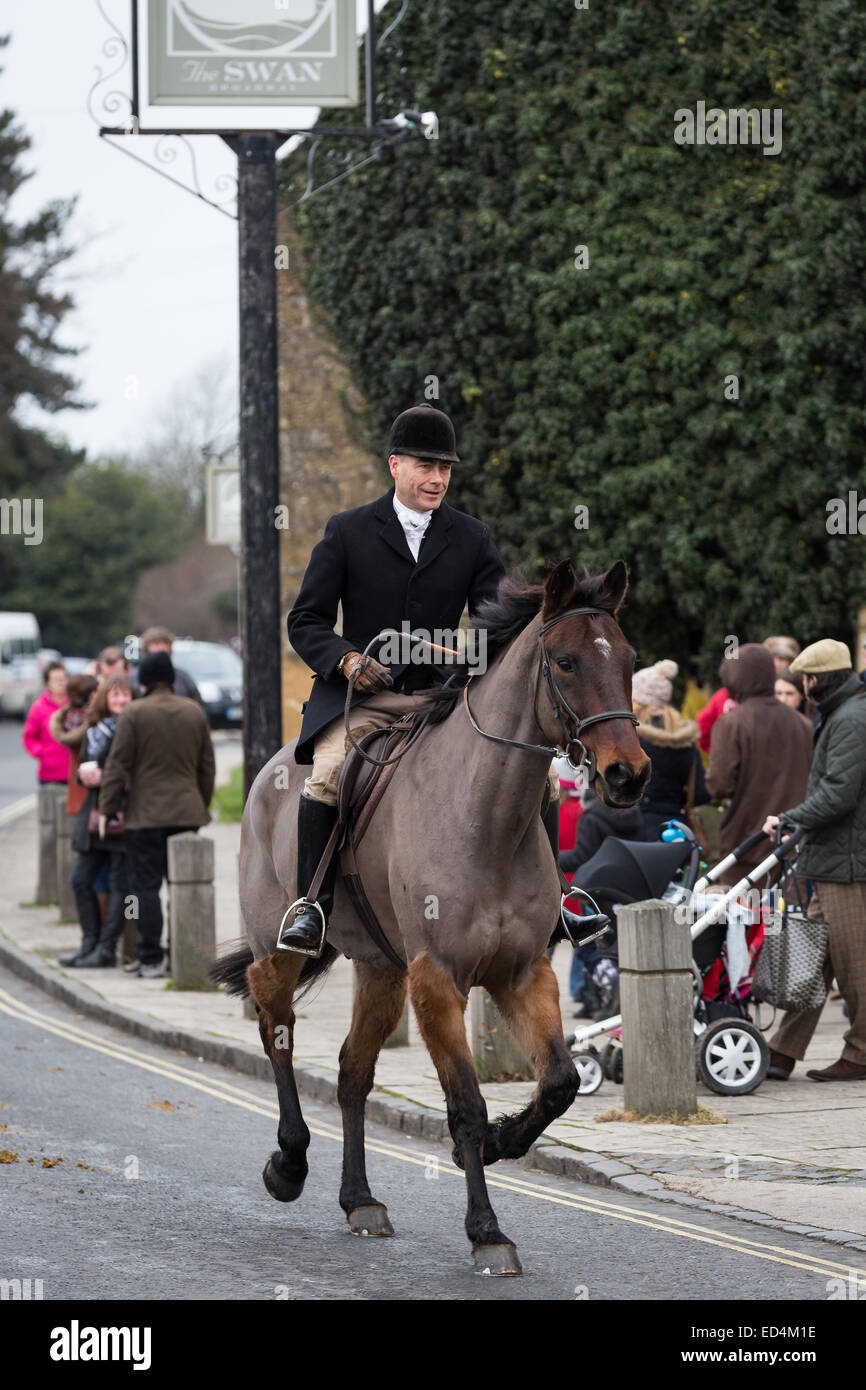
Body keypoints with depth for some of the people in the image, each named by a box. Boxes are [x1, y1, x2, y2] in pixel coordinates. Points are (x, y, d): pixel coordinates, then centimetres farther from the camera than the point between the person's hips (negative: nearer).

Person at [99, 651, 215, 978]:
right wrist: (202, 806, 21)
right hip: (187, 813, 4)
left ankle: (150, 959, -4)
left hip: (146, 814, -4)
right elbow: (207, 765, 12)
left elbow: (118, 765, -8)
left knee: (145, 886, -1)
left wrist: (107, 809, -2)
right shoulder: (195, 712, 7)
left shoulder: (134, 713, -8)